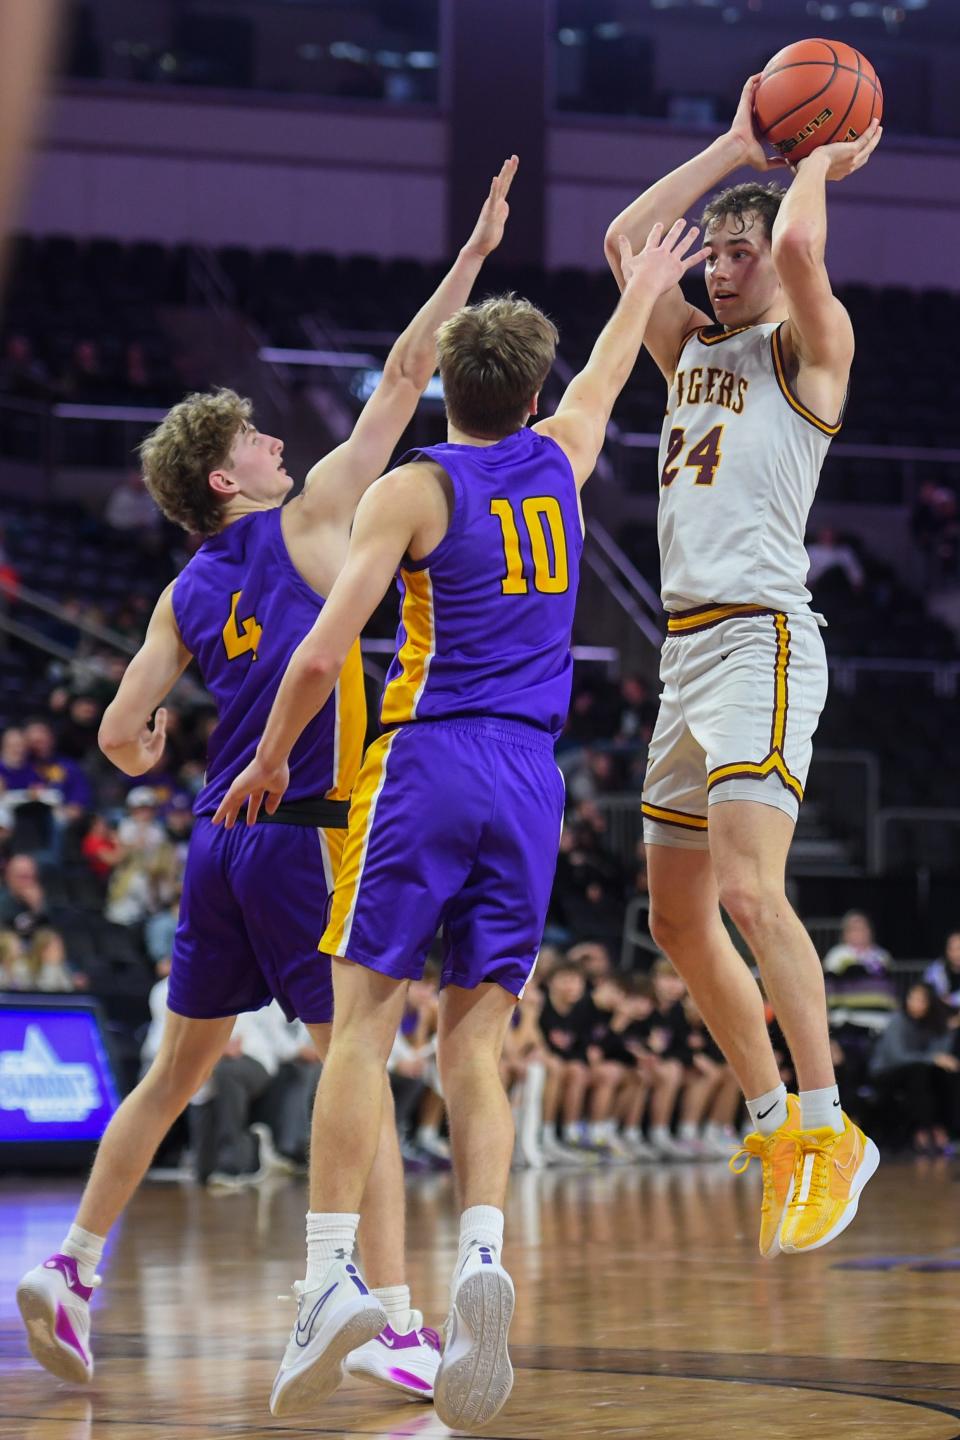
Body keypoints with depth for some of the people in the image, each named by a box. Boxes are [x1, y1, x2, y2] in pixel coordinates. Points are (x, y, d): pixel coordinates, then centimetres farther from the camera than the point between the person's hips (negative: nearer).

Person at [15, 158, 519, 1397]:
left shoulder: (184, 595, 12)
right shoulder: (308, 520, -1)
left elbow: (121, 737, 9)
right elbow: (401, 380, -2)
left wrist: (145, 759, 33)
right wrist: (472, 256, 3)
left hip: (218, 838, 6)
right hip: (305, 833, -6)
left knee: (179, 1069, 18)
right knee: (361, 1072, -6)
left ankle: (73, 1268, 18)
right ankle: (396, 1323, -11)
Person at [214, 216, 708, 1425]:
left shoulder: (412, 489, -3)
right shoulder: (560, 460, 11)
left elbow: (323, 653, -8)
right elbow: (600, 380, 35)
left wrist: (271, 760, 6)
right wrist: (640, 292, 53)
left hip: (424, 763, -4)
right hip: (530, 779, 4)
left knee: (364, 1022, -3)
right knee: (473, 1040, 3)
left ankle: (332, 1270, -14)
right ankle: (482, 1252, -18)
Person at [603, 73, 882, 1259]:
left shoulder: (807, 346, -1)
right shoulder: (693, 351, 20)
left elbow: (799, 246, -20)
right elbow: (626, 241, 16)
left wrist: (820, 160, 0)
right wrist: (738, 146, 18)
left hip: (760, 638, -9)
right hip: (687, 648, 9)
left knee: (749, 891, -22)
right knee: (677, 915, 9)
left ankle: (829, 1131, -18)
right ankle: (774, 1127, 19)